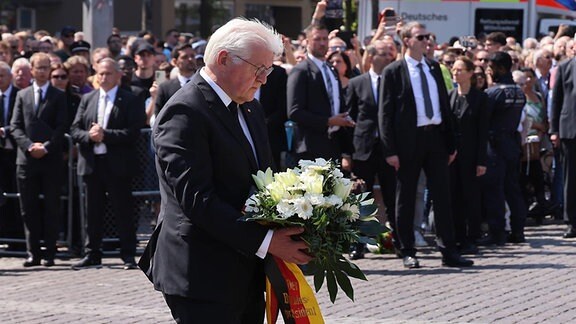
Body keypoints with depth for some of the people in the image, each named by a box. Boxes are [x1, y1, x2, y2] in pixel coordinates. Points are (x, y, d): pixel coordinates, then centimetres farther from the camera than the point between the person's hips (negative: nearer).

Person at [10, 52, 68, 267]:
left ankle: (50, 252, 4)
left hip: (51, 159, -2)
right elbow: (15, 126, 6)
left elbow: (61, 127, -2)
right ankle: (33, 252, 7)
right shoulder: (22, 95, 12)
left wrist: (46, 147, -14)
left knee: (51, 207, 0)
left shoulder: (58, 96, 4)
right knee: (29, 208, 2)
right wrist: (29, 146, -9)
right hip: (27, 159, 2)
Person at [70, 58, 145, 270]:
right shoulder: (87, 99, 13)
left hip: (118, 165, -4)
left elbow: (133, 132, -12)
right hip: (91, 163, 4)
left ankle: (128, 256, 6)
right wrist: (89, 135, -12)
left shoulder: (130, 101, -2)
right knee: (93, 212, 8)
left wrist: (105, 134, -18)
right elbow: (75, 130, 8)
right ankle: (92, 255, 15)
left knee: (123, 211, 0)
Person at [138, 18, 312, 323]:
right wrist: (264, 241, -23)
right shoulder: (184, 112, -14)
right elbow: (195, 198, -21)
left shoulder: (250, 109, 16)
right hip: (203, 278, -9)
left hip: (247, 275, 9)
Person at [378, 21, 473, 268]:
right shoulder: (393, 72, -3)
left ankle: (448, 251, 6)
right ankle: (408, 253, 11)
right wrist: (390, 150, -13)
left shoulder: (434, 68, 12)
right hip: (409, 139, -5)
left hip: (435, 137, 5)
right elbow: (385, 113, -6)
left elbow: (444, 104, 15)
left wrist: (450, 143, 11)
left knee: (442, 196, 4)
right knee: (406, 199, 3)